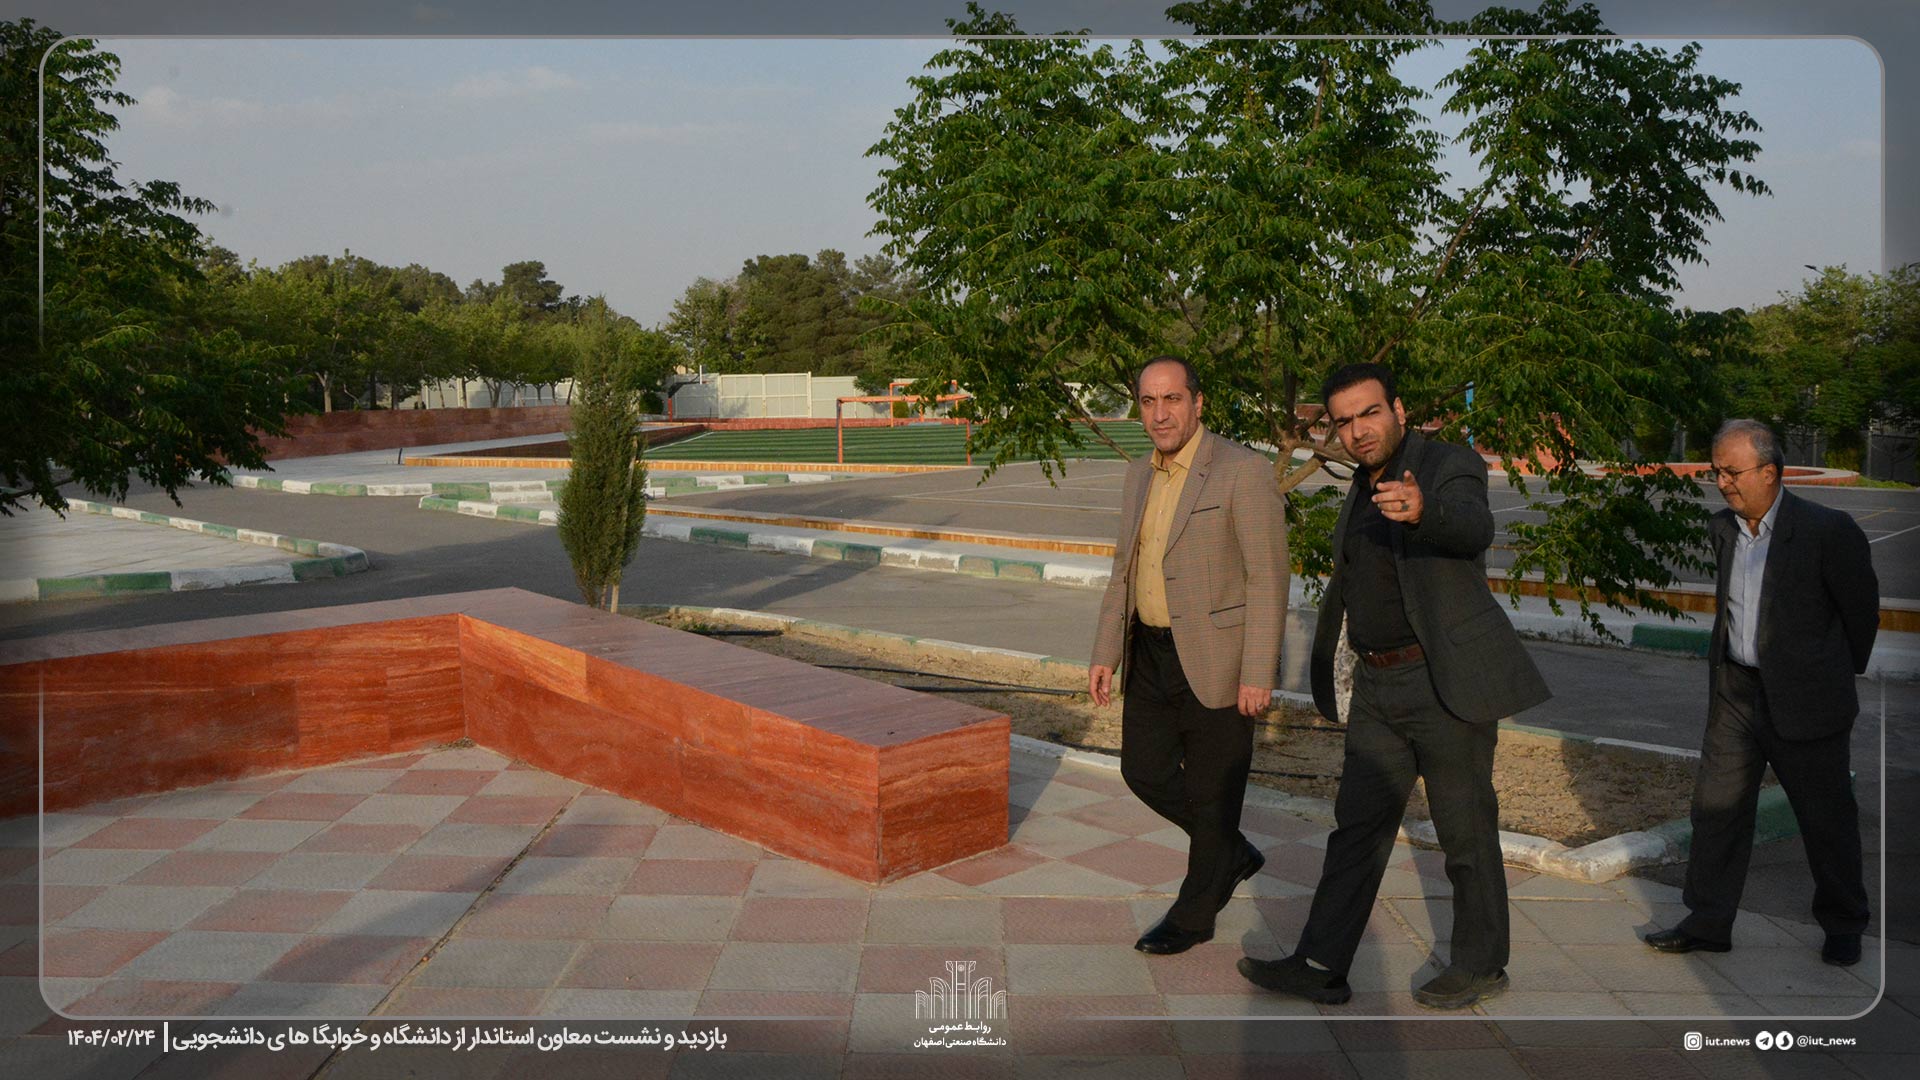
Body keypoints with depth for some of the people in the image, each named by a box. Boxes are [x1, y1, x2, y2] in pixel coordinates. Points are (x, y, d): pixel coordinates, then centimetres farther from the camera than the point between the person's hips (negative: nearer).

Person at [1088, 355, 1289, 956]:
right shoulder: (1139, 477, 9)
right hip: (1153, 655, 8)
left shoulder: (1243, 472, -15)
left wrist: (1258, 674, -19)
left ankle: (1194, 916, 22)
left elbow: (1268, 580, -16)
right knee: (1144, 770, 13)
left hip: (1217, 659, -7)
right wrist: (1105, 653, 9)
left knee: (1213, 790, 5)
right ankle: (1231, 854, 35)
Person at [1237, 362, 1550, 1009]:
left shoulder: (1451, 467, -10)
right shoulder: (1363, 490, 13)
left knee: (1465, 828, 6)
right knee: (1357, 826, 7)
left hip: (1448, 682, -7)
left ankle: (1481, 964, 25)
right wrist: (1323, 676, 31)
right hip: (1379, 688, 7)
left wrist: (1421, 510, -55)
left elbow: (1473, 527, -33)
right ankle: (1320, 968, 11)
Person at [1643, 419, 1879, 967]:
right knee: (1717, 808, 7)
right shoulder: (1722, 527, 4)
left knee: (1826, 818, 9)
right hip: (1734, 692, 5)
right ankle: (1707, 922, 18)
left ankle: (1844, 926, 29)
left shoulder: (1828, 530, -14)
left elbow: (1862, 611, -3)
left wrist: (1842, 676, 10)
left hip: (1804, 701, -5)